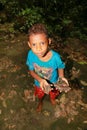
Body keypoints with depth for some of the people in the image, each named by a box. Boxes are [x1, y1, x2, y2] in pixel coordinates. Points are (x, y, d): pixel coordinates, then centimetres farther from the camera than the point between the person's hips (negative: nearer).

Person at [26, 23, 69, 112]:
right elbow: (31, 71, -19)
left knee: (53, 94, 34)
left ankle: (52, 98, 71)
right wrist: (40, 80, -35)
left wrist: (61, 78, -34)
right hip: (39, 83, 1)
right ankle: (40, 102, 69)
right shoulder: (31, 54, -35)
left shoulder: (55, 57, -39)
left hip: (53, 83, 0)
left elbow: (60, 68, -16)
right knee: (40, 95, 33)